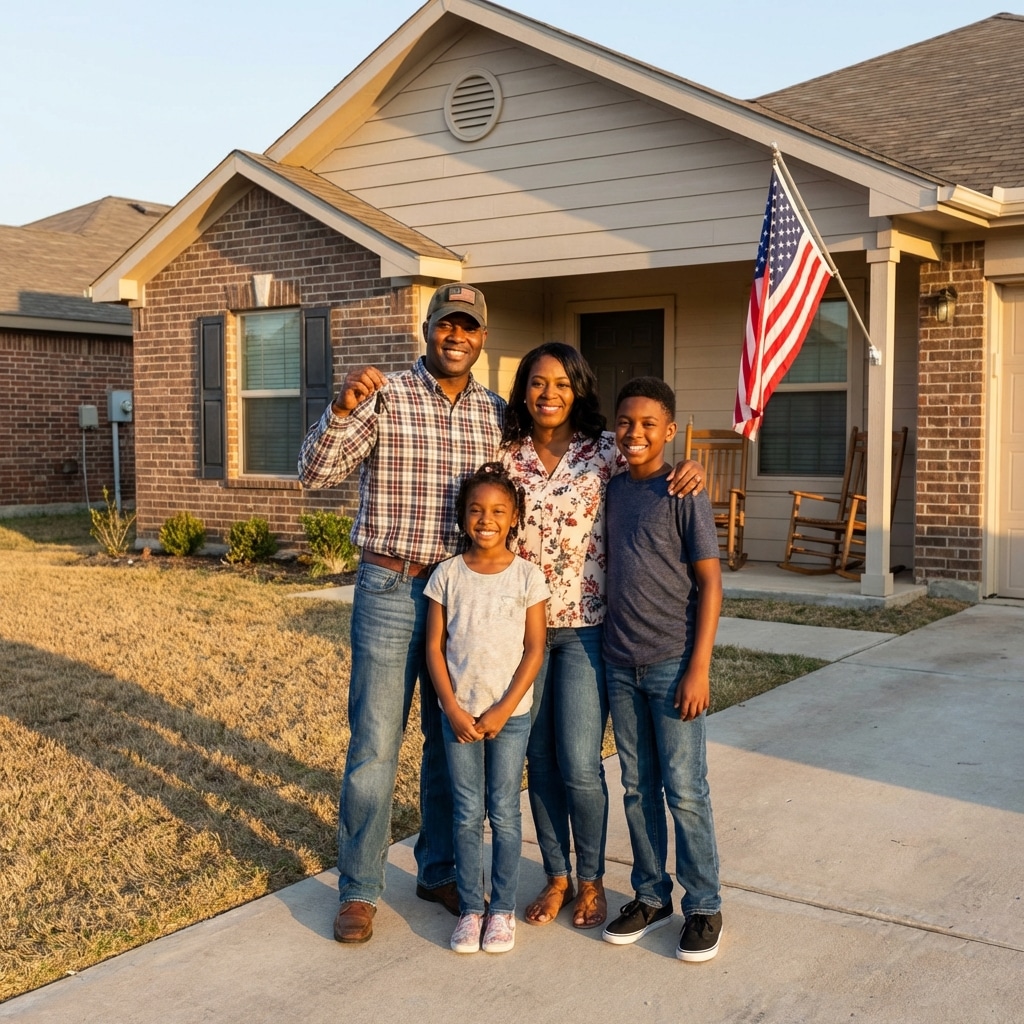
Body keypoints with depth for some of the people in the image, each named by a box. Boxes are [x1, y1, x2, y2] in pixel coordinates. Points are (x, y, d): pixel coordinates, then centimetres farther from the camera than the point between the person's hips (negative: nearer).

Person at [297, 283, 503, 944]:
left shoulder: (496, 413, 7)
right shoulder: (385, 397, -5)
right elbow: (316, 472, -13)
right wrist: (342, 408, -28)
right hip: (391, 590, -4)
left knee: (453, 742, 14)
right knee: (375, 746, 1)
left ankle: (440, 871, 30)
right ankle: (360, 889, 15)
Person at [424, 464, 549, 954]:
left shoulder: (527, 576, -4)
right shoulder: (448, 574, -1)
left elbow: (534, 649, -5)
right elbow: (434, 646, 0)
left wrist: (503, 711, -11)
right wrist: (452, 709, -9)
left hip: (510, 713, -1)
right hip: (459, 713, 1)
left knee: (504, 813, 6)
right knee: (467, 814, 7)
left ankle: (503, 909, 19)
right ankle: (469, 909, 19)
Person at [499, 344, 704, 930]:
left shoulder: (605, 452, -5)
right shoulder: (507, 455, 3)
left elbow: (655, 482, 4)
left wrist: (692, 471, -19)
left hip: (586, 626, -3)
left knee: (579, 765, -3)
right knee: (540, 760, 10)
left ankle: (591, 879, 19)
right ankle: (557, 877, 27)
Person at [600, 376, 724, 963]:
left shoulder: (683, 495, -9)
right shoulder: (612, 490, 7)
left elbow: (710, 585, -10)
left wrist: (699, 668, -14)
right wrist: (609, 646, 12)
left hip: (673, 664, -5)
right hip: (621, 665, 6)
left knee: (685, 791, 1)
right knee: (638, 787, 13)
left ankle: (704, 907, 15)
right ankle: (652, 896, 26)